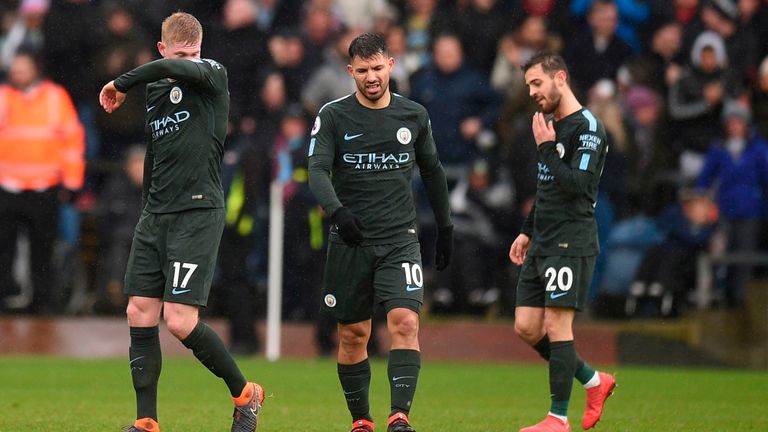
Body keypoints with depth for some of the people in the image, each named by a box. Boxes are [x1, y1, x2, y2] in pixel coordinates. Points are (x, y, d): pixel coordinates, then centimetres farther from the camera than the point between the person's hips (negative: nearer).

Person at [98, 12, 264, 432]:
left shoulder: (212, 74, -5)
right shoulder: (154, 89, 15)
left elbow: (175, 69, -27)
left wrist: (121, 84, -15)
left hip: (198, 212, -7)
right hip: (155, 215, 7)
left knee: (180, 320, -13)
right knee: (140, 314, 1)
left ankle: (244, 393, 8)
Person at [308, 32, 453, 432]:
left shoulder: (414, 116, 7)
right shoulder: (333, 116, -1)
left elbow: (432, 171, 20)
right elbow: (317, 170, -11)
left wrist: (445, 227, 22)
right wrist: (337, 211, -30)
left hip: (400, 239, 0)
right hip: (350, 241, 0)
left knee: (405, 321, -18)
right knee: (353, 335, 4)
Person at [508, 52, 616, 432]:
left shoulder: (588, 128, -11)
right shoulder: (552, 125, 17)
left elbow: (577, 184, -22)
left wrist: (546, 147, -16)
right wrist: (527, 231, 25)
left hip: (571, 243, -9)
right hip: (542, 243, 9)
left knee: (557, 326, -9)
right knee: (526, 328, 5)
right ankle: (593, 380, 20)